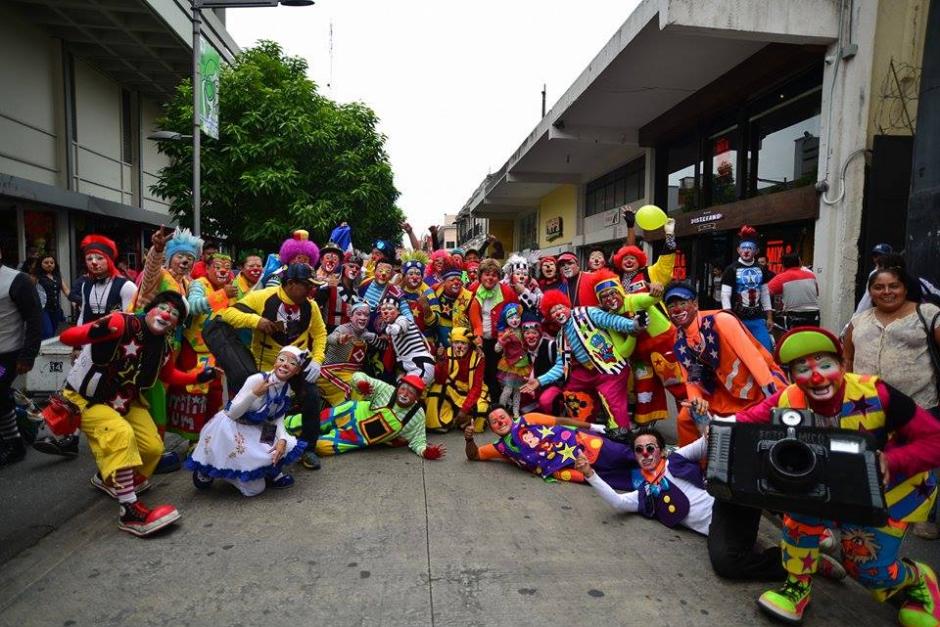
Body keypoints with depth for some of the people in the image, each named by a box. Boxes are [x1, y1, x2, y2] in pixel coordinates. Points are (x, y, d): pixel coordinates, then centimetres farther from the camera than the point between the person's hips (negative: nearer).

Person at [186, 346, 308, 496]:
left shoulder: (286, 389, -6)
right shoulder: (257, 379, -26)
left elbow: (278, 419, -4)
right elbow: (232, 413, -24)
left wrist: (282, 439, -23)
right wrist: (255, 394, -38)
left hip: (255, 430, 6)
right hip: (231, 430, -6)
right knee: (255, 488, -5)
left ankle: (272, 473, 14)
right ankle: (207, 471, 14)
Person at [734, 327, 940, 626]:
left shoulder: (875, 394, -33)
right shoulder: (788, 401, -23)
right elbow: (747, 421, -19)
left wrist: (891, 461, -43)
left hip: (891, 489, -2)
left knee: (868, 567, -4)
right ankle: (798, 586, -4)